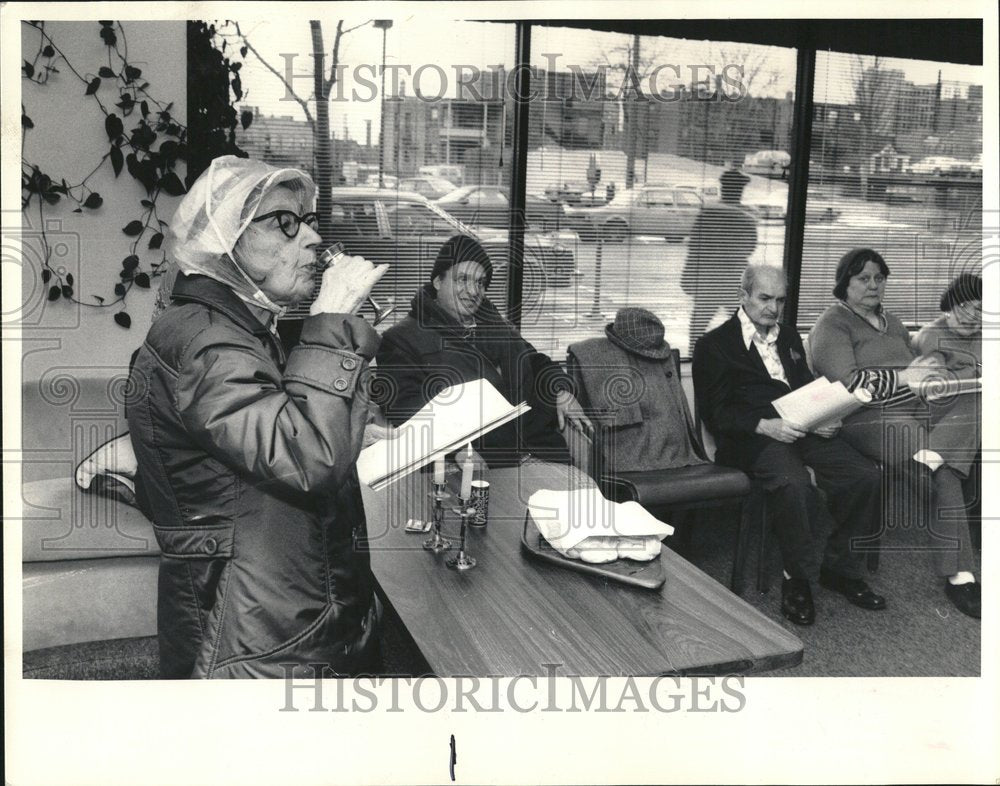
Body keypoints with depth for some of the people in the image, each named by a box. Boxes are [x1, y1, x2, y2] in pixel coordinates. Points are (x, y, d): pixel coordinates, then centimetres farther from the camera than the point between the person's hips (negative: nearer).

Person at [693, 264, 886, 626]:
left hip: (802, 429, 6)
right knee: (792, 484, -36)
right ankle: (797, 577, -13)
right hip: (752, 437, -6)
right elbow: (716, 413, -5)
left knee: (866, 477, -17)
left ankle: (840, 569, 2)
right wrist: (765, 426, -20)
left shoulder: (789, 337, 24)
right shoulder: (714, 345, 3)